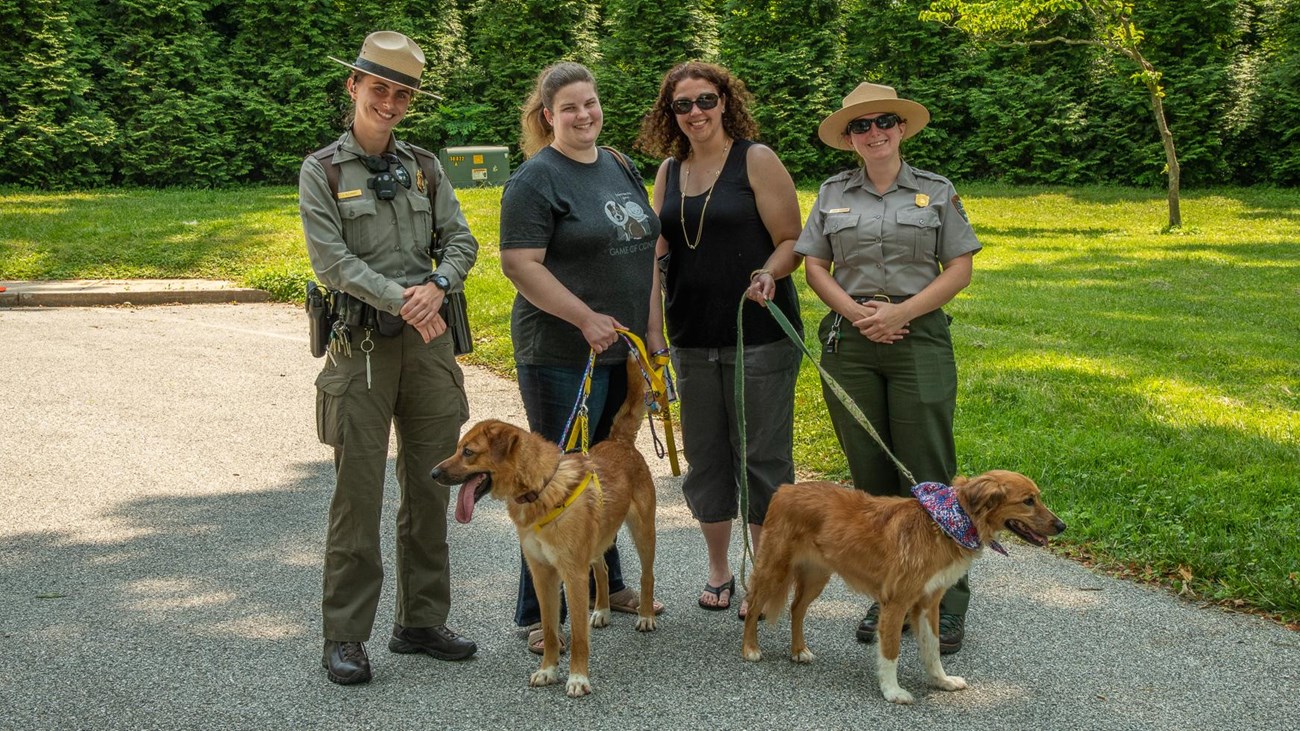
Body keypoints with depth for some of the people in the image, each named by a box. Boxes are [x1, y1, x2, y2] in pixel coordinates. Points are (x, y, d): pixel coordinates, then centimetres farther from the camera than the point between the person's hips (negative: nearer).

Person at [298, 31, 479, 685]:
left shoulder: (423, 167, 11)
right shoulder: (321, 171, -1)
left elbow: (461, 240, 6)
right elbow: (332, 260, -10)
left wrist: (436, 285, -14)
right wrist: (400, 301, -18)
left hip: (429, 340, 4)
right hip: (362, 343, -4)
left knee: (429, 488, 9)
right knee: (358, 494, -3)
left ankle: (422, 622, 21)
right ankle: (345, 638, 6)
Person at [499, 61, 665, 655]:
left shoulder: (620, 168, 13)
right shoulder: (536, 179, -11)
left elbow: (646, 249, 19)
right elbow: (520, 265, -18)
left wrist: (650, 325, 12)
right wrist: (586, 318, -23)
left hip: (623, 350, 8)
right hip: (562, 355, -8)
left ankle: (606, 583, 34)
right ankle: (539, 615, 5)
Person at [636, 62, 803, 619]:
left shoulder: (757, 160, -4)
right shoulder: (669, 170, 11)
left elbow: (792, 242, -5)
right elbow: (658, 250, 15)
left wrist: (768, 275, -26)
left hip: (759, 334, -5)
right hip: (692, 337, 5)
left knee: (761, 454, 0)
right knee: (704, 454, 11)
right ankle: (718, 572, 26)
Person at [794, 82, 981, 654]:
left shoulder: (936, 192, 7)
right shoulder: (833, 194, 12)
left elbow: (960, 268, 2)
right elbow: (814, 266, 8)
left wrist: (901, 311, -11)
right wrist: (857, 311, -9)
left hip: (918, 335, -2)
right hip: (849, 342, 2)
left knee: (927, 474, -5)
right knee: (870, 473, 5)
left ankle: (947, 604, 2)